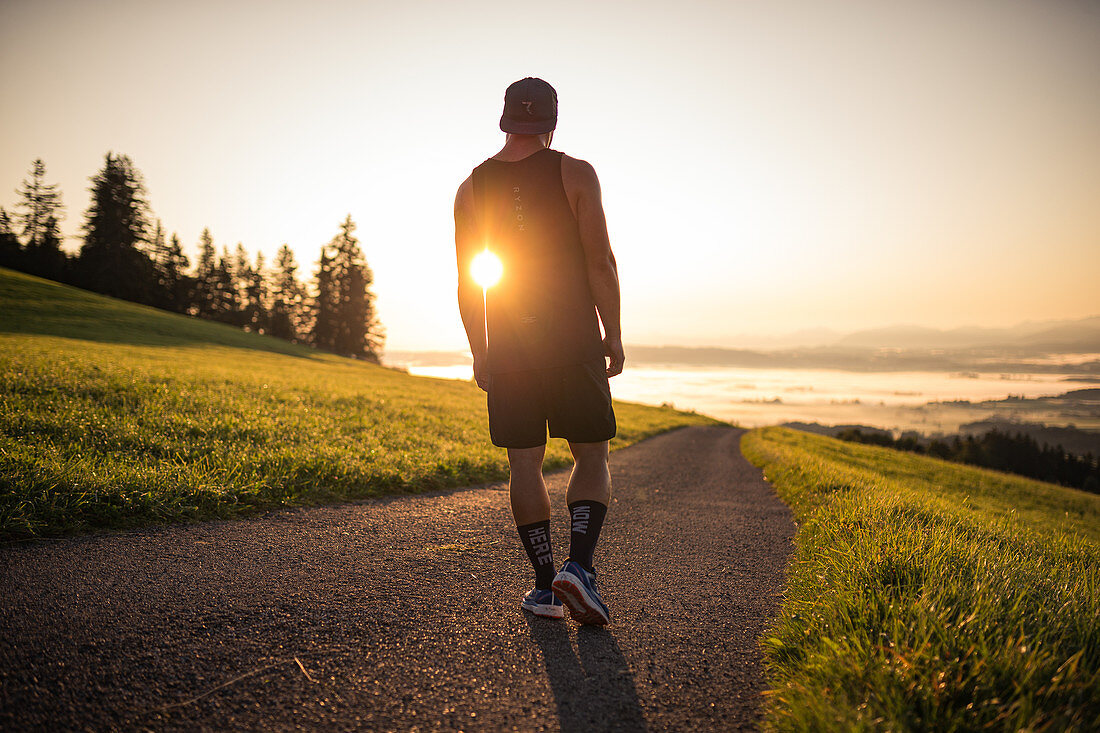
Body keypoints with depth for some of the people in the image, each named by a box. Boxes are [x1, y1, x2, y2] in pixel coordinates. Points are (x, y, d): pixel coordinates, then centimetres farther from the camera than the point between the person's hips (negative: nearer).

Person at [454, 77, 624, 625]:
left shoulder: (472, 188, 7)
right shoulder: (575, 174, -1)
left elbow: (466, 281, 6)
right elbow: (600, 262, -6)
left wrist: (480, 353, 12)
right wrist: (614, 334, 2)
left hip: (507, 346, 2)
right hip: (574, 339, -2)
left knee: (525, 463, 7)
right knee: (591, 457, 8)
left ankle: (545, 586, 9)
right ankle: (579, 566, -9)